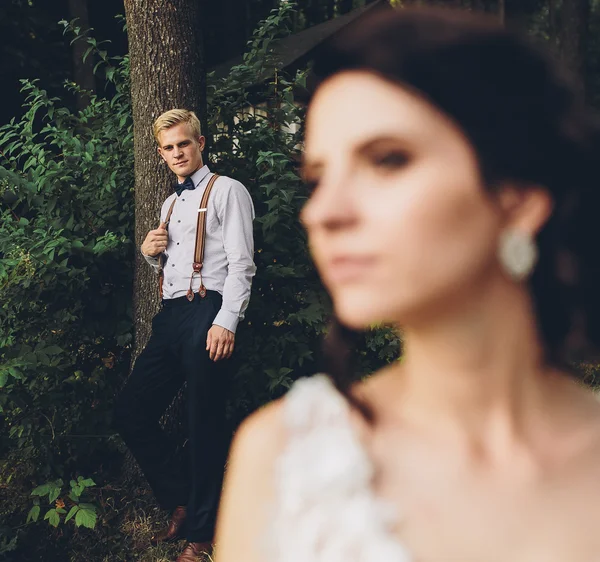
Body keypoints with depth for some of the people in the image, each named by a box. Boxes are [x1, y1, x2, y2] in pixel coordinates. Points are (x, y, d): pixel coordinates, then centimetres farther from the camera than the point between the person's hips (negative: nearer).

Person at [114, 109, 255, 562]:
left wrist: (226, 322, -21)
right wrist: (151, 253, 10)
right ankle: (181, 505, 16)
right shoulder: (169, 205, 25)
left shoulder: (227, 191, 1)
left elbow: (241, 263, -9)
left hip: (208, 312, -8)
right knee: (131, 412, 4)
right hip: (171, 316, 8)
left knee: (205, 425, -6)